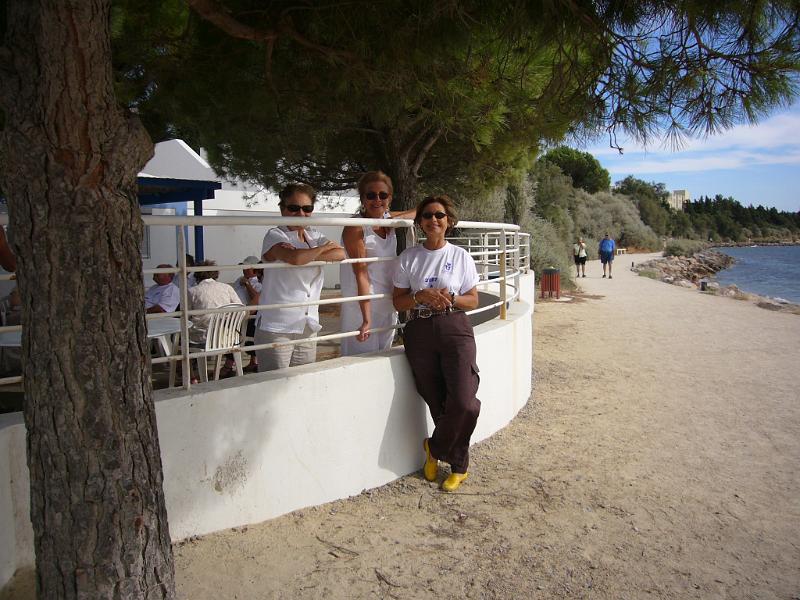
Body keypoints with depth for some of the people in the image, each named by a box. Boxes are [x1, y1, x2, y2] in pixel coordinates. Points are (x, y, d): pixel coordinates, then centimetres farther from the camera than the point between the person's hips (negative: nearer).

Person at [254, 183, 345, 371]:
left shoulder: (315, 236, 12)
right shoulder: (274, 235, -5)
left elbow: (340, 254, -6)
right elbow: (295, 258, -25)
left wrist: (305, 255, -17)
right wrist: (324, 247, -7)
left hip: (308, 328, 6)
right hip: (276, 329, -5)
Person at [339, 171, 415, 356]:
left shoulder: (389, 219, 5)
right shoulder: (355, 229, -15)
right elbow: (361, 275, -20)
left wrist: (398, 218, -6)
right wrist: (366, 320, -24)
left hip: (389, 307, 7)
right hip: (362, 308, -6)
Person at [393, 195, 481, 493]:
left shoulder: (460, 256, 5)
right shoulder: (409, 257, 6)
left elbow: (473, 300, 8)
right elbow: (398, 301, 7)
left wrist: (451, 298, -12)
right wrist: (421, 296, -12)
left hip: (455, 329, -1)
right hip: (420, 332, 1)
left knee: (463, 403, -13)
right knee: (436, 402, 5)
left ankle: (435, 448, 17)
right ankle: (458, 464, 26)